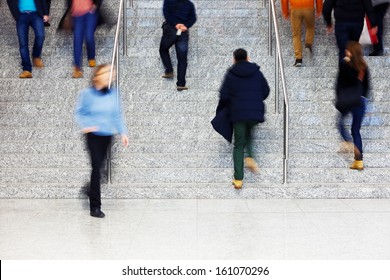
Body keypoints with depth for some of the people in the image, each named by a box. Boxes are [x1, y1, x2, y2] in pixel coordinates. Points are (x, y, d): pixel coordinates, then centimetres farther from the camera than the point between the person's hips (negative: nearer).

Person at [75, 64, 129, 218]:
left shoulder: (113, 93, 2)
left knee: (98, 166, 14)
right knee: (96, 167, -10)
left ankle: (92, 194, 37)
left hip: (107, 135, 4)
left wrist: (122, 132, 1)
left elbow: (117, 114, 7)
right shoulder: (87, 93, -7)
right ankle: (95, 207, -6)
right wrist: (85, 126, -19)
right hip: (94, 135, -4)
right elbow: (79, 112, -1)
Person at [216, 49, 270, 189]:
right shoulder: (257, 73, 7)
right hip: (255, 113, 2)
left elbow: (224, 95, -4)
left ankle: (238, 179, 1)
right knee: (248, 134, 30)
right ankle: (250, 157, 2)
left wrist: (220, 110, 13)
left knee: (239, 145, 5)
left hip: (238, 114, -2)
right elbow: (266, 91, 10)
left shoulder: (231, 74, 0)